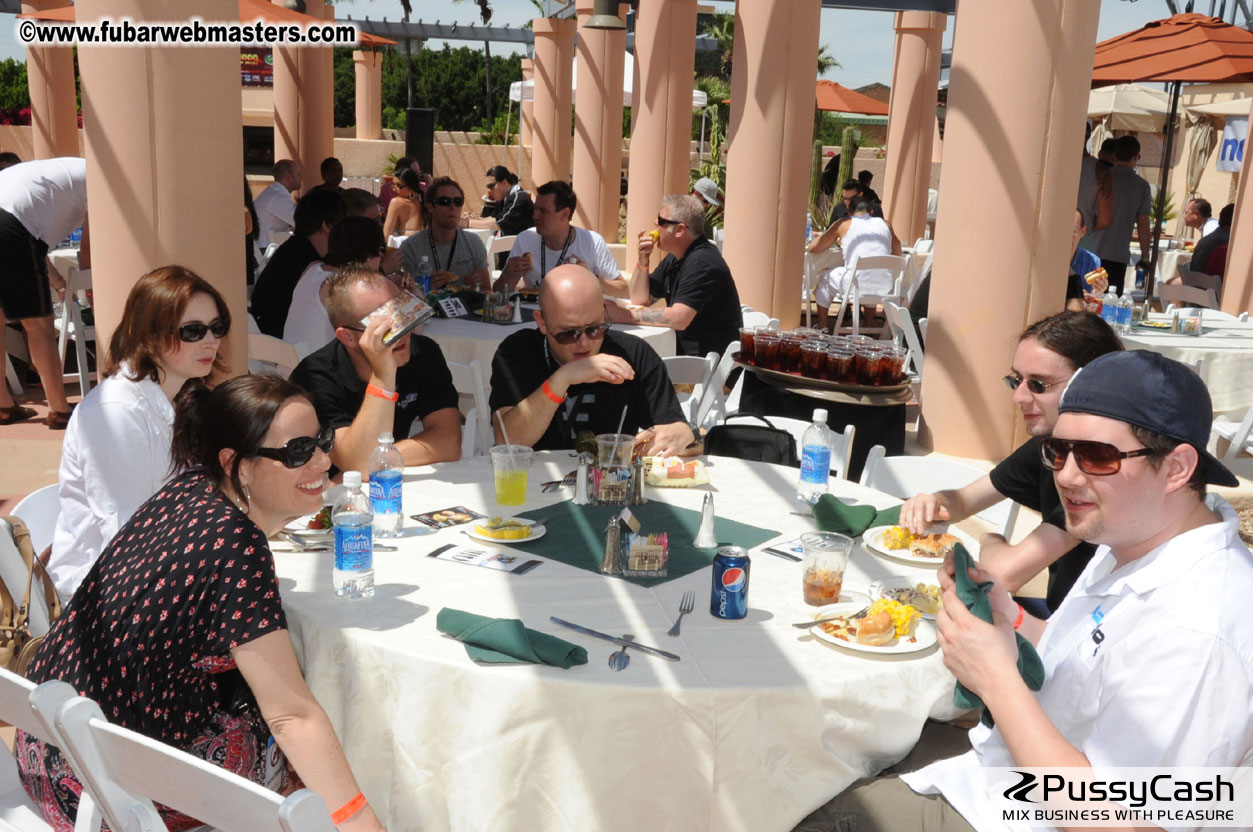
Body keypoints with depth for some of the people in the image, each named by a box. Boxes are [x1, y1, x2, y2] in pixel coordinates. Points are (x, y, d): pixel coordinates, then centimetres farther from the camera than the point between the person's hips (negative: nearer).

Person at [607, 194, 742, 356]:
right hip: (684, 351, 9)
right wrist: (643, 260, 1)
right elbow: (640, 299, 17)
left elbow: (679, 318, -29)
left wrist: (624, 316, -25)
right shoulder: (674, 259, 12)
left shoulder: (702, 262, -19)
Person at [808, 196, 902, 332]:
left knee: (826, 277, 27)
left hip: (857, 285, -3)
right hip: (884, 287, 4)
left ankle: (822, 327, 30)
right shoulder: (885, 224, 16)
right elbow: (898, 254, 26)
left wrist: (834, 241, 28)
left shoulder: (843, 223, 7)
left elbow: (813, 249, 8)